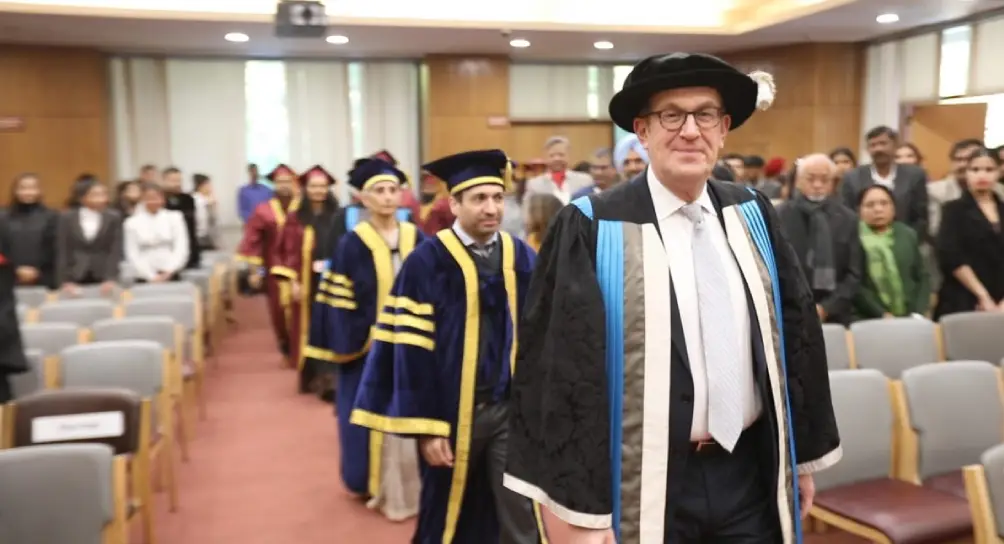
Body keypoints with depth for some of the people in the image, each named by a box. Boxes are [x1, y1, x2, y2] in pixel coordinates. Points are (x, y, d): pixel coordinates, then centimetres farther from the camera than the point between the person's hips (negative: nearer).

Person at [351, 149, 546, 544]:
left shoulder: (522, 258, 2)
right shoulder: (427, 263, -10)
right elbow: (412, 350, -11)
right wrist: (426, 427, -13)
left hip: (512, 408, 3)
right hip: (452, 411, -2)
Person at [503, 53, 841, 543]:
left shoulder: (752, 214, 3)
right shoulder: (593, 227, -13)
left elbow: (795, 331, 10)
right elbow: (564, 367, -14)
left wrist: (802, 455, 12)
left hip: (749, 472, 5)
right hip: (647, 483, -4)